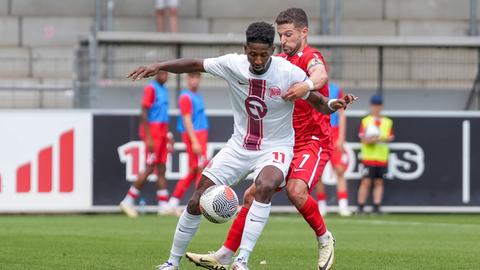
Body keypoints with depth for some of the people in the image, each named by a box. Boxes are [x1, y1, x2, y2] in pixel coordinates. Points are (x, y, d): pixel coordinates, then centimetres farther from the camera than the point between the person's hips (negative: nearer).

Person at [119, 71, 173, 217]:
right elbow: (144, 113, -15)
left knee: (161, 169, 5)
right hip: (152, 133, -8)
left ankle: (163, 205, 3)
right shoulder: (150, 88, -10)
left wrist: (168, 136, 19)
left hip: (162, 134, 8)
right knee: (149, 169, -9)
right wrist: (148, 138, -20)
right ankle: (128, 201, -2)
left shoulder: (164, 90, 16)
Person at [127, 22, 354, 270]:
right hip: (239, 145, 3)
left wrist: (332, 104, -30)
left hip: (275, 148, -3)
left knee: (265, 186, -37)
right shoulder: (232, 65, -11)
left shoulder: (290, 74, -18)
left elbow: (318, 103, -7)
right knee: (196, 202, -3)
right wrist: (158, 66, -10)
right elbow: (195, 65, 1)